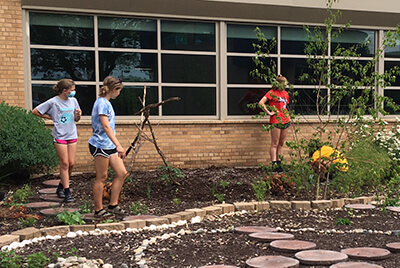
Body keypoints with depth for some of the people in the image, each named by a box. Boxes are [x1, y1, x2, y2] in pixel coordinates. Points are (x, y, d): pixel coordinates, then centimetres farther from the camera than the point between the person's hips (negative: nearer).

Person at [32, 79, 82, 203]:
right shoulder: (53, 102, -9)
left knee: (71, 163, 5)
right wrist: (50, 117, 1)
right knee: (64, 163, -4)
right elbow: (35, 111, -2)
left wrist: (78, 115, -8)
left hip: (72, 135, 5)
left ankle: (61, 186, 23)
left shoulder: (73, 100, 7)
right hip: (60, 136, -5)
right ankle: (67, 192, 3)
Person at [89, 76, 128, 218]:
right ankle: (98, 210, 9)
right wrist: (118, 145, -30)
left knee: (122, 173, 7)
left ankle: (113, 205, 16)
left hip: (109, 146, 10)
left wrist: (116, 145, 27)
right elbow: (105, 126, -24)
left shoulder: (107, 103, 16)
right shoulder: (101, 102, -14)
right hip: (100, 145, -10)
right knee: (102, 177, -2)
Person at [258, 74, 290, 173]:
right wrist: (269, 112, -12)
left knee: (281, 144, 10)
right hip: (276, 121, -7)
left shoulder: (286, 93, 15)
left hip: (285, 121, 7)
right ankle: (275, 165, 0)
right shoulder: (272, 92, -7)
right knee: (275, 144, -2)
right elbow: (261, 103, -15)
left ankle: (278, 163, 17)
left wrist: (287, 115, 17)